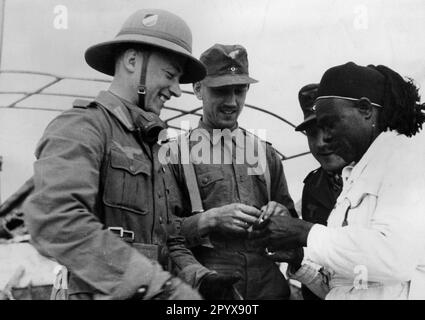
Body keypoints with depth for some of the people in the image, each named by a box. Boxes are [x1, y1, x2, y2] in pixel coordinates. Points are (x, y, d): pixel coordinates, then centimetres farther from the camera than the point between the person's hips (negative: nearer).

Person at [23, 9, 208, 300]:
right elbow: (54, 220, -29)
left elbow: (163, 239, 12)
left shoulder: (145, 147, 17)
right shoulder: (80, 128, -11)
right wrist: (160, 286, -30)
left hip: (146, 291, 8)